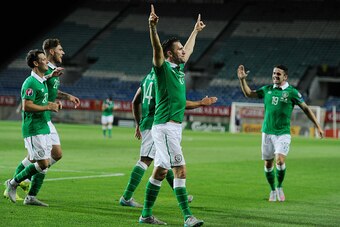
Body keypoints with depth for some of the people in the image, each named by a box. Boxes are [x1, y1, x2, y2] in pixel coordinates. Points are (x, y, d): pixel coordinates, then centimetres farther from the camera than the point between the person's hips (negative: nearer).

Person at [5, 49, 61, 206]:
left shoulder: (42, 81, 14)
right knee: (43, 163, -11)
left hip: (43, 128, 9)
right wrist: (48, 107, -18)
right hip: (33, 129, -9)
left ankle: (31, 197, 12)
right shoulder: (30, 83, -15)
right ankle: (13, 183, 4)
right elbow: (26, 106, -22)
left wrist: (53, 104, 11)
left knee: (44, 164, 6)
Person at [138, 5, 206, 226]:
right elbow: (157, 48, -25)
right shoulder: (163, 67, -7)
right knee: (181, 169, -13)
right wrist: (152, 27, -40)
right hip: (165, 127, -9)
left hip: (174, 127, 9)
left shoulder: (180, 67, 16)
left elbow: (189, 50, 35)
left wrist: (195, 31, 46)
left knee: (160, 171, 9)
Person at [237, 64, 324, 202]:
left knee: (280, 160, -19)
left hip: (283, 133, -4)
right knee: (268, 163, 6)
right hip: (267, 132, 4)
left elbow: (305, 108, 0)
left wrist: (317, 126, -2)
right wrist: (242, 79, 1)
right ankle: (273, 190, 24)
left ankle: (279, 187, 4)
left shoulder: (291, 92, -4)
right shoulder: (267, 90, 7)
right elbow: (249, 93, 15)